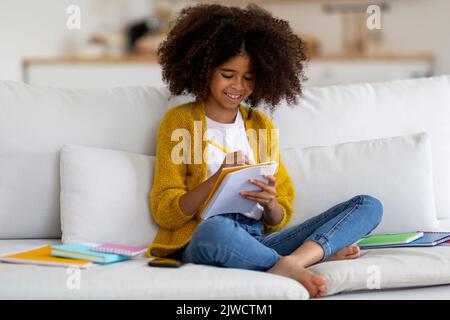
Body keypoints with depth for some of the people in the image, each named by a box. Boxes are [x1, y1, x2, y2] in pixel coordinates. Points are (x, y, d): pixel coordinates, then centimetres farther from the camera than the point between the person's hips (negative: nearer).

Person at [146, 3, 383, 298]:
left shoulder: (262, 126, 20)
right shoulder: (180, 120, 7)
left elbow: (279, 220, 17)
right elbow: (165, 213, 0)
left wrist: (269, 203, -7)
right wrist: (217, 180, -15)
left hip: (260, 241, 6)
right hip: (201, 242, -5)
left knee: (368, 205, -10)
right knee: (217, 229, -43)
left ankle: (293, 260, -35)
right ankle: (321, 252, -23)